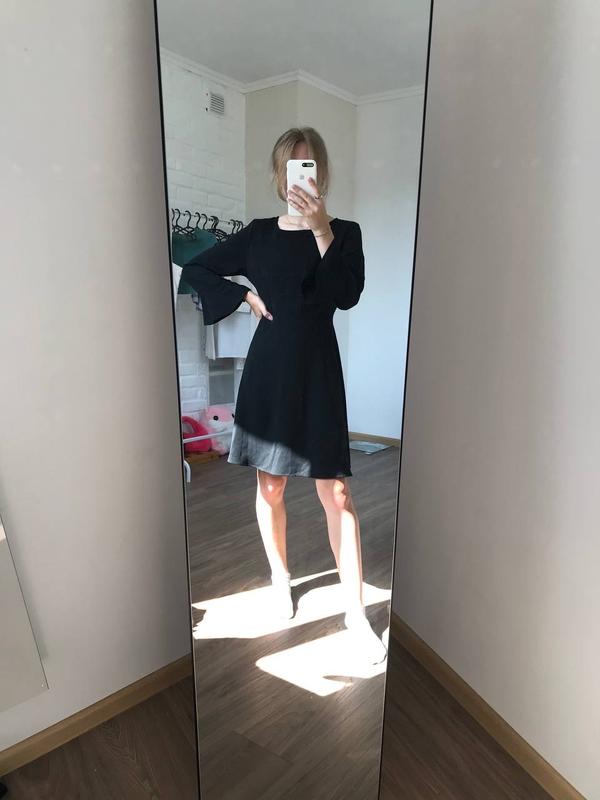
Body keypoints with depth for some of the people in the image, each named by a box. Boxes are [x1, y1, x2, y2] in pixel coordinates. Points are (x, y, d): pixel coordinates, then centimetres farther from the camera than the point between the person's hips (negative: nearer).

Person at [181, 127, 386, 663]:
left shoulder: (344, 232, 5)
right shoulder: (258, 234, 9)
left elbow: (348, 295, -12)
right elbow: (195, 270, 15)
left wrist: (322, 228, -21)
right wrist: (246, 296, 1)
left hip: (319, 369, -1)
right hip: (268, 367, 2)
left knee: (336, 492, -3)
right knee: (270, 486, 10)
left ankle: (356, 612, 13)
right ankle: (280, 576, 34)